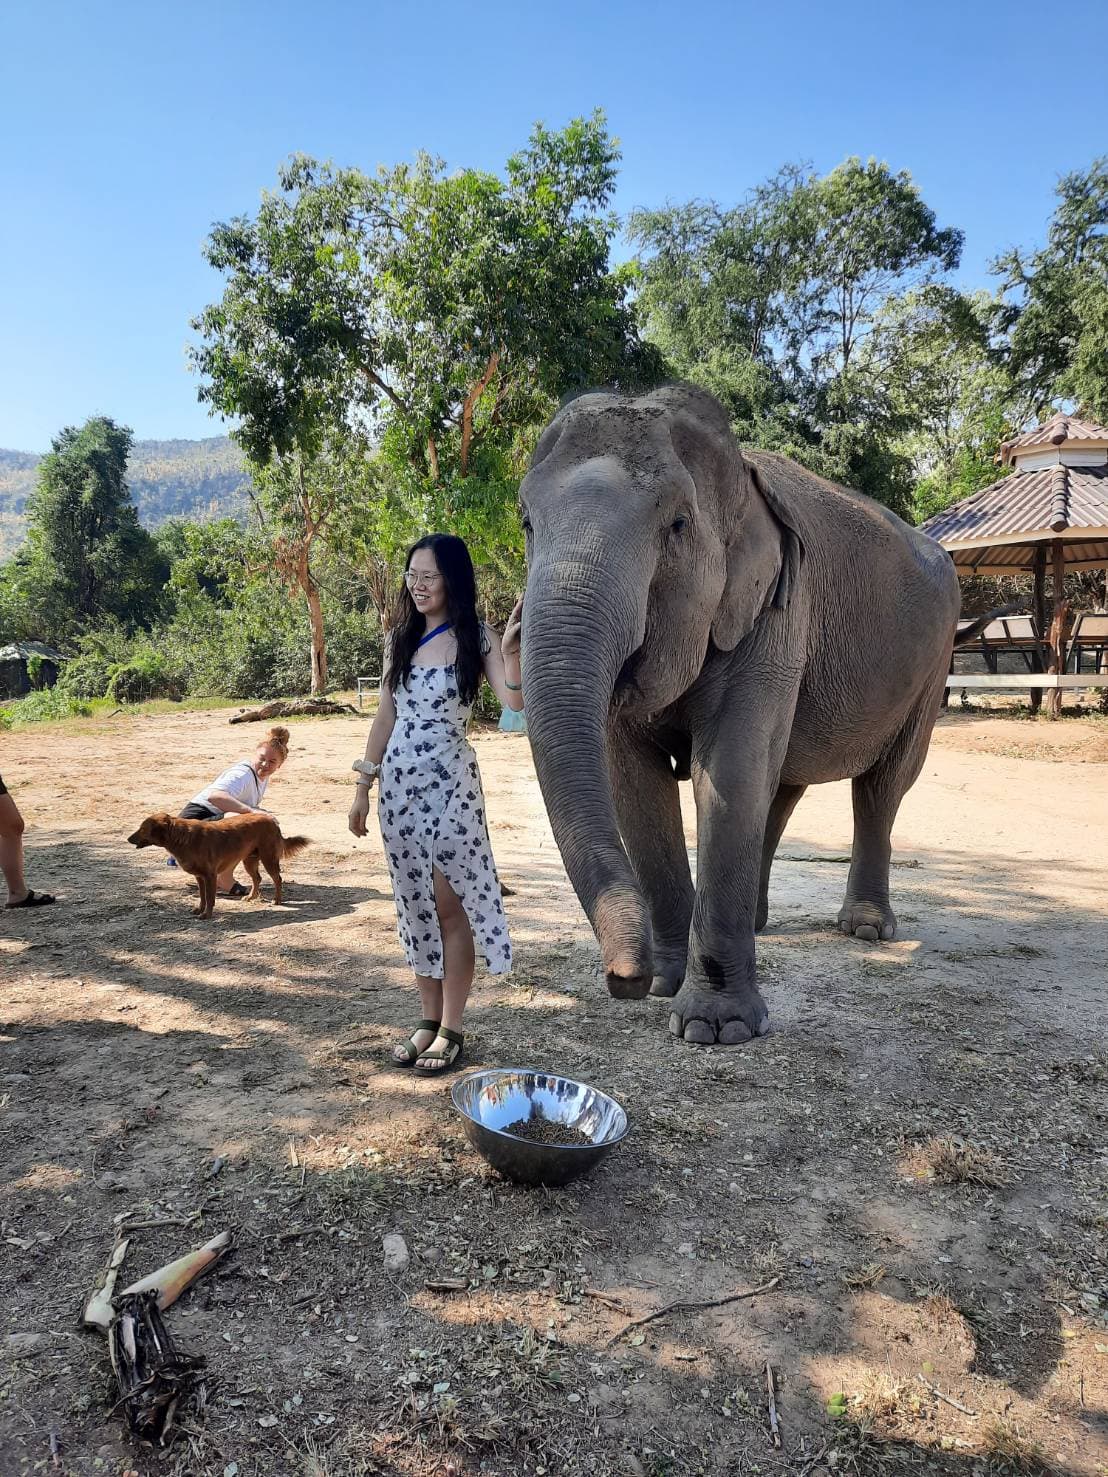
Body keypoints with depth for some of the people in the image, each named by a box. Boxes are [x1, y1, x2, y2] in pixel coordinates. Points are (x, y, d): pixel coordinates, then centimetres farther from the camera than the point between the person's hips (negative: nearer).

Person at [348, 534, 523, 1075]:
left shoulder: (475, 640, -5)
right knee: (414, 905, 10)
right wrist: (363, 785, 11)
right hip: (399, 785, 5)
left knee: (449, 905, 1)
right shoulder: (400, 639, 9)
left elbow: (515, 701, -20)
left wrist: (510, 648, -36)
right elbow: (385, 714, 12)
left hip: (451, 785, -5)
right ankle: (428, 1018, 23)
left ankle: (451, 1028, 13)